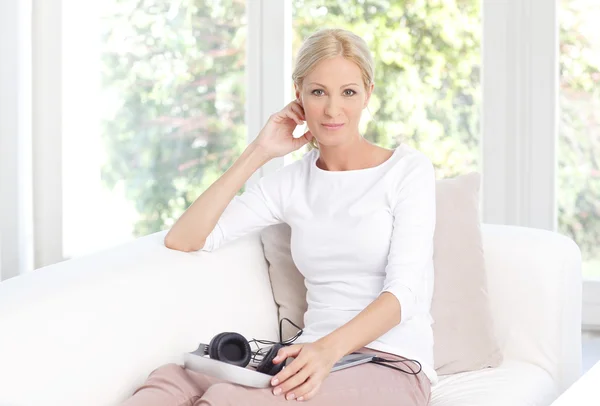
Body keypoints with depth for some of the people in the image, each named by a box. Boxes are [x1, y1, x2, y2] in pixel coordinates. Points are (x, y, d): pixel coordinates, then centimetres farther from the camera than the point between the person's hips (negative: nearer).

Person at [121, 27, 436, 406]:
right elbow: (182, 240, 6)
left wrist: (331, 348, -28)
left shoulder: (409, 169, 2)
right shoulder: (291, 182, 14)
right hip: (317, 358, 4)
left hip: (392, 365, -4)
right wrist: (257, 154, 4)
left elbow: (404, 291, -10)